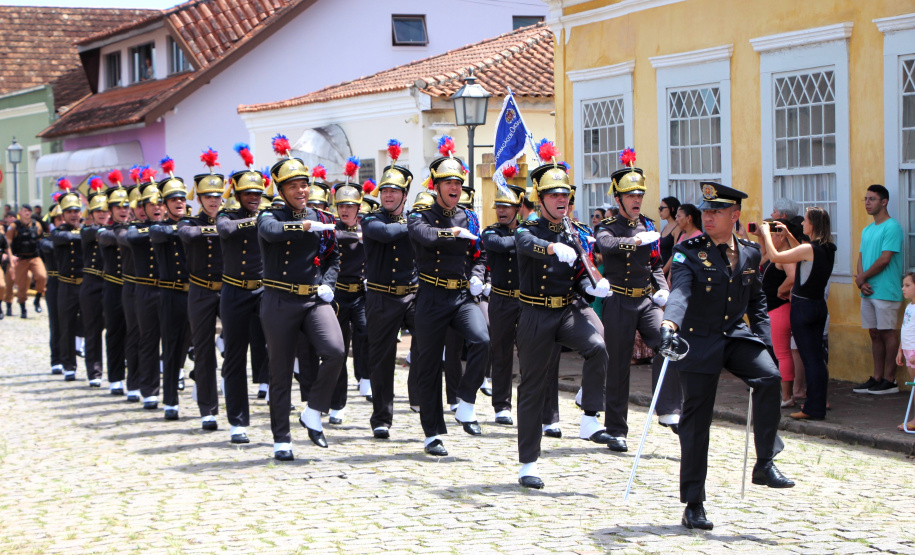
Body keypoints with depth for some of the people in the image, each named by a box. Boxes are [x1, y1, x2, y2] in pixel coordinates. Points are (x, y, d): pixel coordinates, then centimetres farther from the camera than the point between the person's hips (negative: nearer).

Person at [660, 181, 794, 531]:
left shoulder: (749, 254, 6)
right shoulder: (688, 252, -7)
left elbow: (757, 300, 18)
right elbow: (679, 292, -25)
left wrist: (763, 339, 5)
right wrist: (670, 323, -44)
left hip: (736, 336, 3)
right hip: (698, 341, -3)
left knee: (769, 378, -26)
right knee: (696, 421, 1)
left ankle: (764, 464, -15)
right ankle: (693, 505, 11)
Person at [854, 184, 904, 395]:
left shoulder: (892, 227, -10)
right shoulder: (867, 230, 17)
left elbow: (884, 259, -16)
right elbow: (861, 258, 13)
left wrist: (863, 277, -7)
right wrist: (861, 281, -5)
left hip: (885, 291, -8)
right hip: (868, 291, 8)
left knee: (887, 333, -4)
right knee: (875, 334, 10)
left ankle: (889, 380, 0)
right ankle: (877, 378, 15)